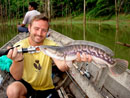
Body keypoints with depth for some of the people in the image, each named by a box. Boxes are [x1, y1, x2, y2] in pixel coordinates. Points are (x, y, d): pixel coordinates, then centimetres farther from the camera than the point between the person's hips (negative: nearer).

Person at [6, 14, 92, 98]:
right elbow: (17, 77, -27)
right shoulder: (20, 46, -16)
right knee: (13, 90, -31)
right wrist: (18, 60, -48)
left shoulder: (51, 45, -10)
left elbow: (61, 66, -30)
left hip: (46, 88, 2)